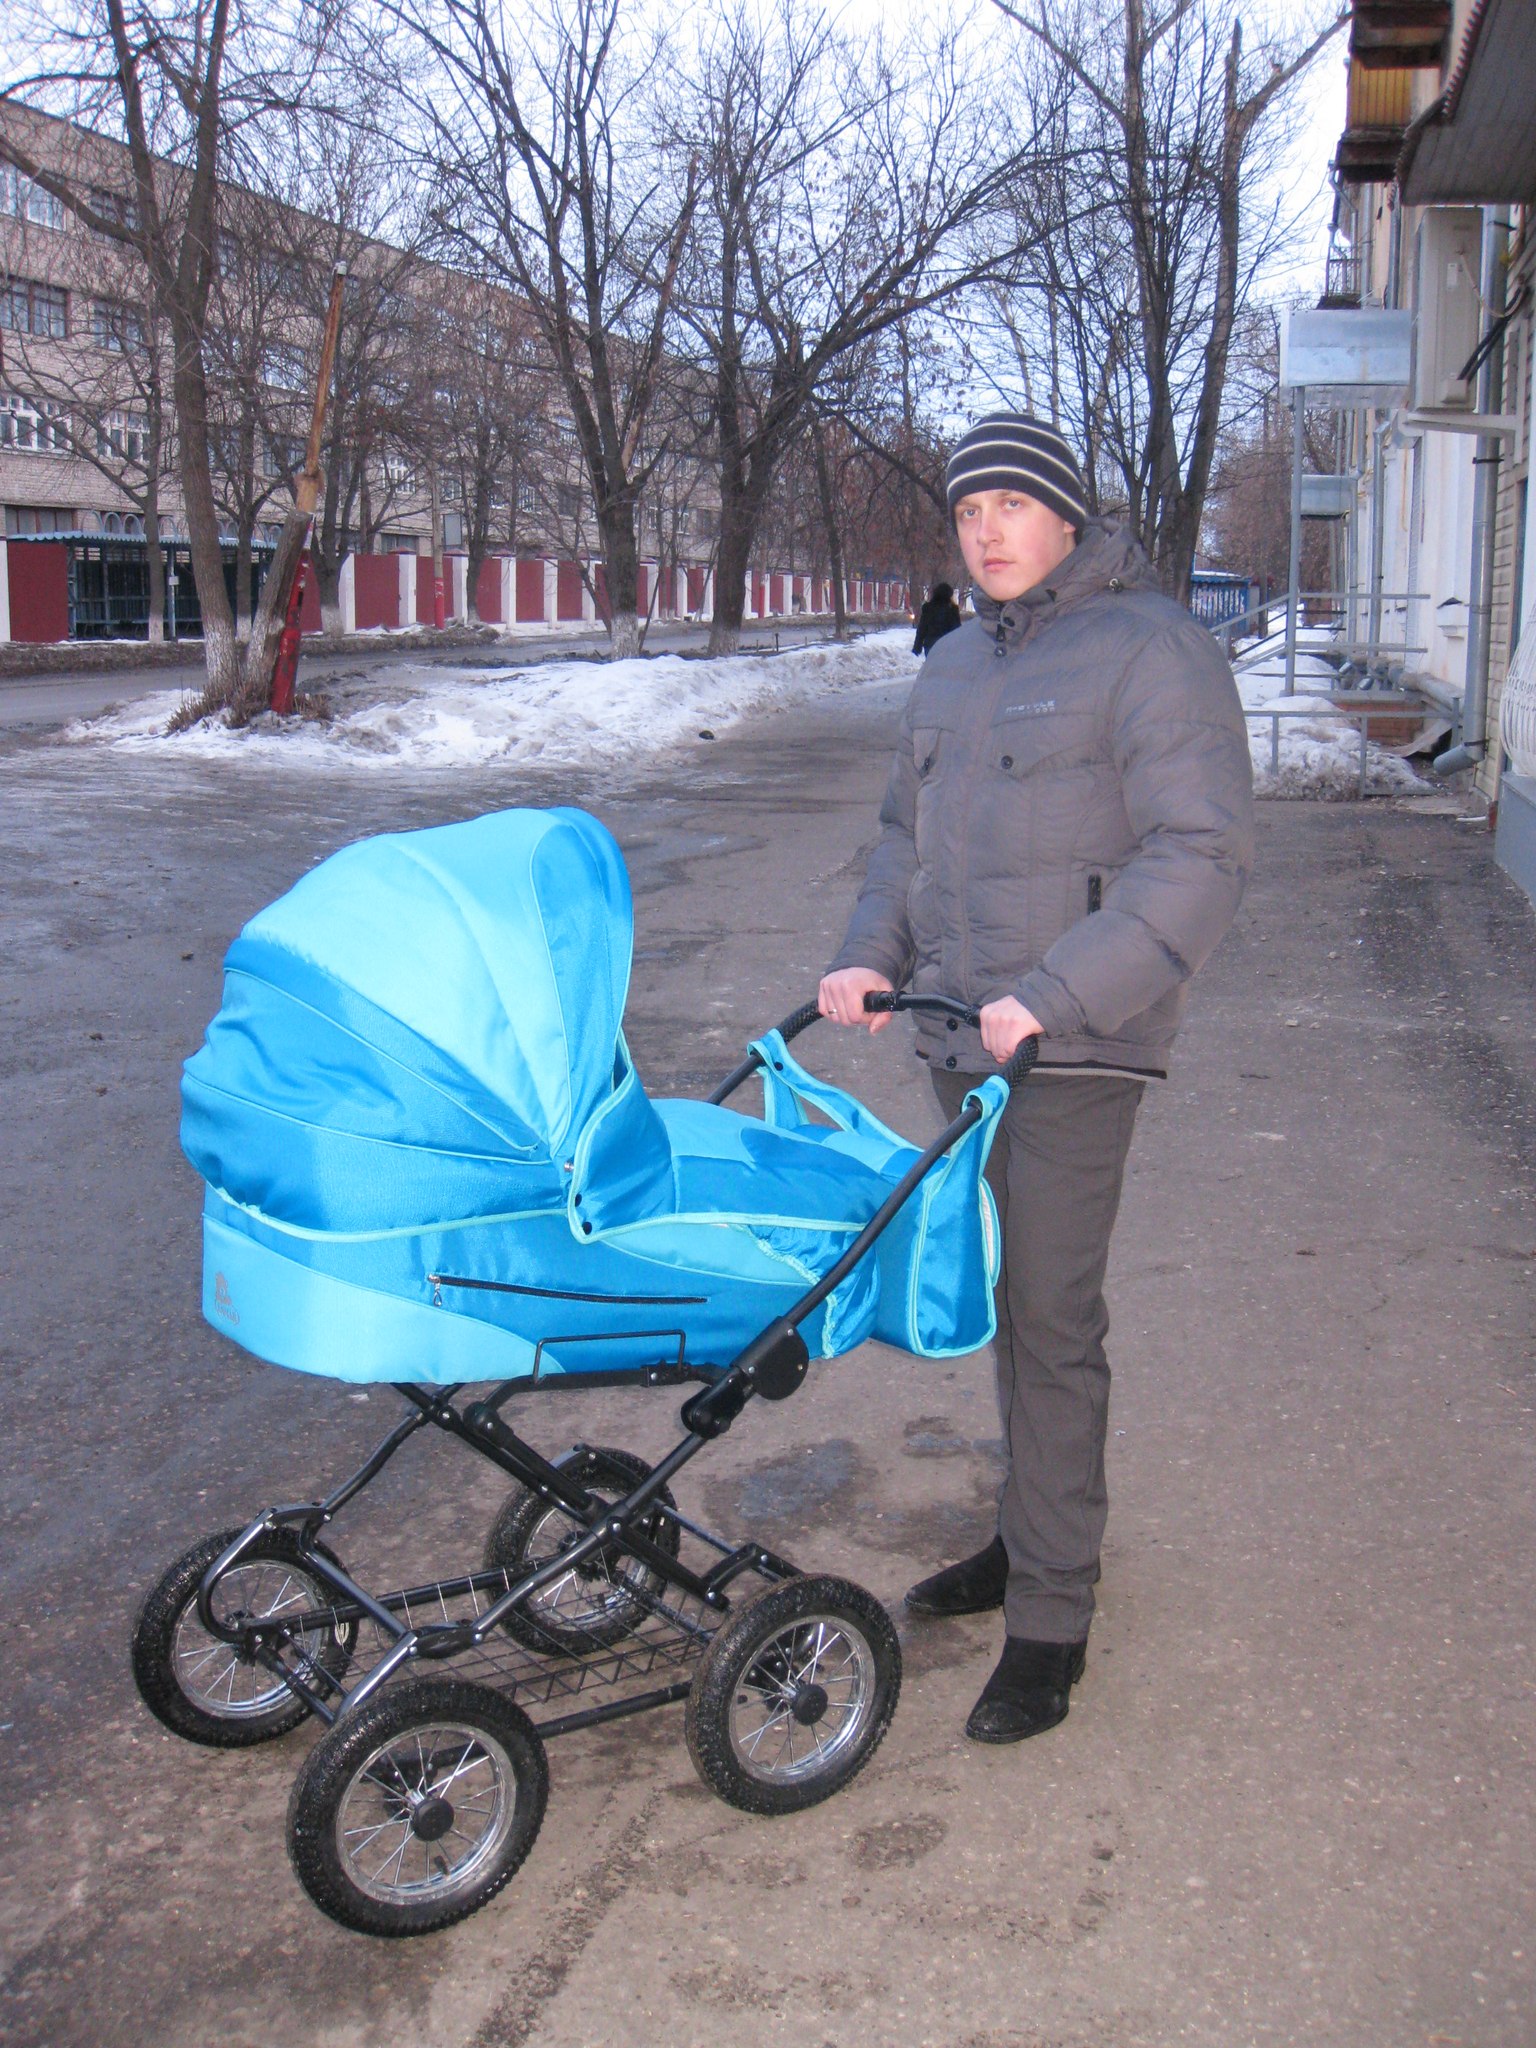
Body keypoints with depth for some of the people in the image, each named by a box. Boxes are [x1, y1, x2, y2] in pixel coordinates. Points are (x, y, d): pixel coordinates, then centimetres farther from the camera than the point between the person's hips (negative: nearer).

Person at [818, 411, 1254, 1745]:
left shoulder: (1149, 650, -10)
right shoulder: (955, 665, 16)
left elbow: (1202, 859, -18)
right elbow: (908, 832, 24)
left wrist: (1051, 999, -24)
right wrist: (873, 955, 6)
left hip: (1074, 1050, -8)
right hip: (964, 1038, 8)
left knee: (1051, 1319, -5)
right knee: (1001, 1298, 16)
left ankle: (1052, 1616, 6)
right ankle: (1034, 1533, 33)